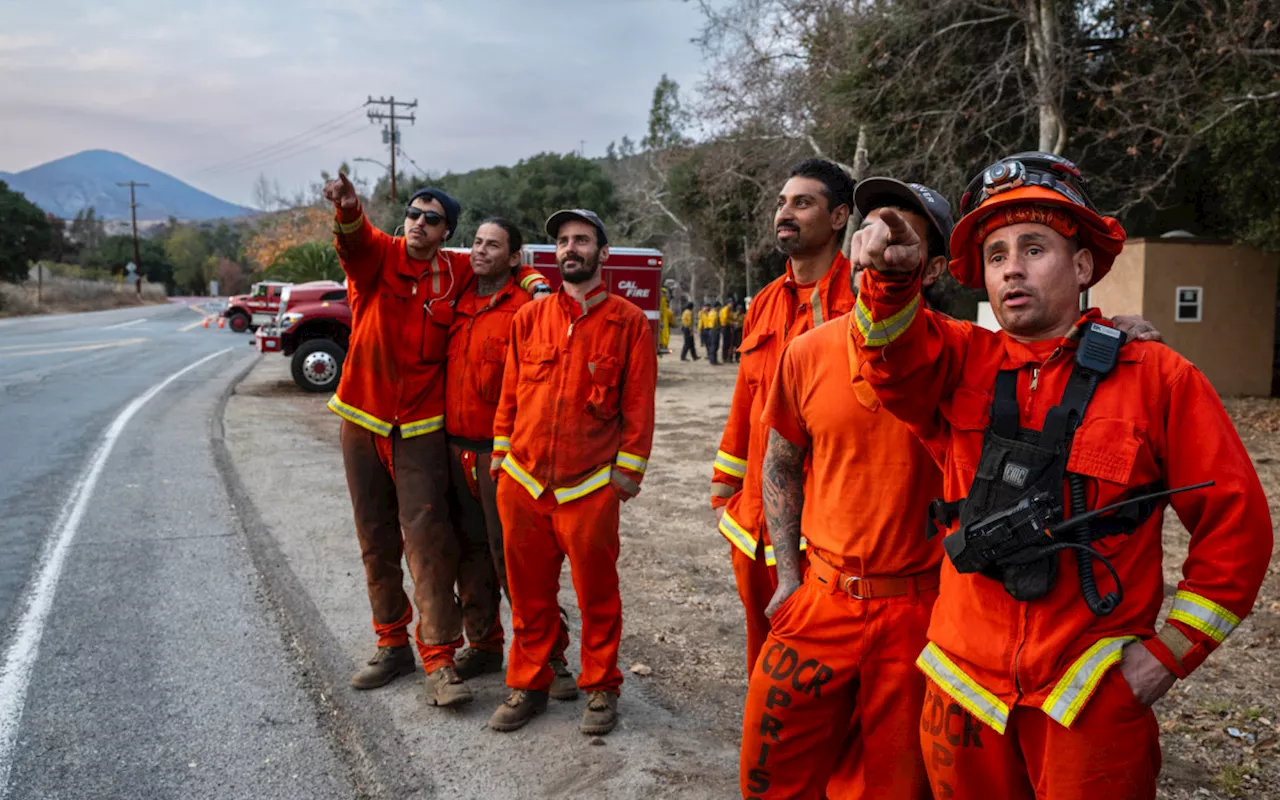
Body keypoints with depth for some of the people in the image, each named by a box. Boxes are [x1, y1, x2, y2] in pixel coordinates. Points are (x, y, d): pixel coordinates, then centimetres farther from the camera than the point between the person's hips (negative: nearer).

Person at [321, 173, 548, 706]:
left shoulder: (456, 273, 1)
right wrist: (347, 209, -48)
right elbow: (354, 238, -25)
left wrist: (534, 283, -4)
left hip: (420, 428, -2)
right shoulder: (377, 255, -2)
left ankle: (439, 661, -5)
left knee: (426, 537, -10)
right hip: (362, 420, 2)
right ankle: (392, 645, 26)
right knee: (376, 541, 11)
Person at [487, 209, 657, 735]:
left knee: (597, 592, 7)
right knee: (529, 592, 13)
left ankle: (600, 688, 25)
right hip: (521, 482, 3)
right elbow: (510, 392, 12)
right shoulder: (529, 318, 8)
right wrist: (501, 453, 9)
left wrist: (628, 468, -4)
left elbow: (639, 402, -2)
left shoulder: (628, 322, -2)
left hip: (589, 488, -3)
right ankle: (528, 684, 29)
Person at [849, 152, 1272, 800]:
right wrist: (890, 276, -38)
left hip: (1095, 698, -2)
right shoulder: (960, 363, 1)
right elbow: (895, 359, -20)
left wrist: (1171, 650, -5)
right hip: (965, 690, 3)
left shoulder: (1159, 380, -5)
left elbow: (1235, 523, -2)